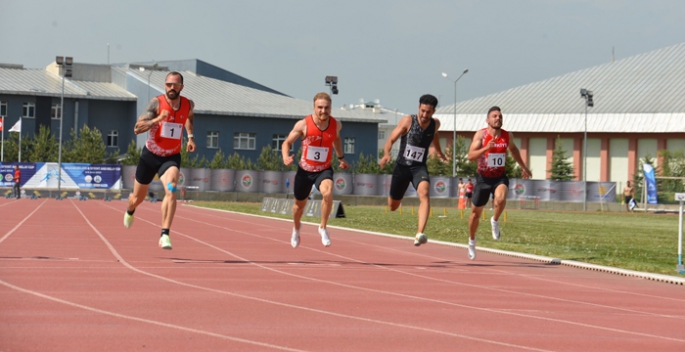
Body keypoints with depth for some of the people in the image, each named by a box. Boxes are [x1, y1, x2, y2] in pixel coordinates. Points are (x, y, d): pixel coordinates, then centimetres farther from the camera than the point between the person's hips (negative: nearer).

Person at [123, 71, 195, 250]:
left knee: (171, 190, -29)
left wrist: (190, 136, 15)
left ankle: (165, 235, -31)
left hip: (172, 157, 1)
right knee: (138, 198, 16)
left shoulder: (188, 105, -4)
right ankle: (130, 212, 55)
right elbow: (137, 128, -25)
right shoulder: (157, 103, -17)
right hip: (150, 155, -1)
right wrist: (157, 120, -38)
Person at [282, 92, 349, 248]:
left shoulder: (336, 125, -10)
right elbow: (287, 143, -7)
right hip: (305, 170, 0)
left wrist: (341, 158, 19)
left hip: (324, 170, 0)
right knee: (300, 204, 18)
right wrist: (285, 157, -26)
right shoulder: (303, 125, -18)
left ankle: (323, 228, -11)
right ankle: (296, 228, 52)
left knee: (328, 193, -32)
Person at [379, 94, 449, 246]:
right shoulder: (408, 121, -12)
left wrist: (440, 153, 30)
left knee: (424, 193, -30)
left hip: (419, 167, 1)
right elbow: (391, 140, -10)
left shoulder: (435, 124, -1)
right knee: (393, 206, 10)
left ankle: (420, 234, -42)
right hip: (402, 166, -1)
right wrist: (386, 154, -29)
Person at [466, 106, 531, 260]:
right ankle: (471, 240, 36)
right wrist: (486, 148, -37)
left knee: (501, 199, -32)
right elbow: (470, 156, -23)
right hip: (483, 178, -1)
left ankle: (495, 221, -1)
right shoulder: (481, 135, -14)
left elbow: (513, 149, 20)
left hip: (500, 177, 1)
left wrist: (524, 167, 26)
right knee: (476, 212, 12)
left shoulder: (508, 136, -3)